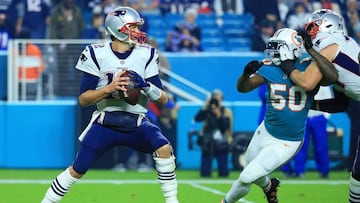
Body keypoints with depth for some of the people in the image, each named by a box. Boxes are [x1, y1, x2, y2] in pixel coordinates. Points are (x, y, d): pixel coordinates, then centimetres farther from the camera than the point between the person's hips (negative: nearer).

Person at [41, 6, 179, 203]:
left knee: (164, 148, -25)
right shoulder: (97, 54, -5)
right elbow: (83, 99, -6)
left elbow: (163, 99, 0)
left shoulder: (146, 55, 0)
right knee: (77, 170, -2)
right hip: (105, 123, -1)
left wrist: (146, 85, -20)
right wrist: (109, 88, -22)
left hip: (137, 124, 1)